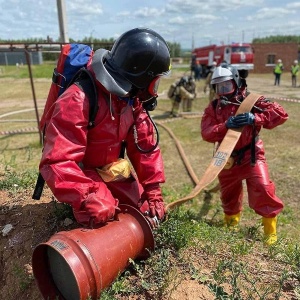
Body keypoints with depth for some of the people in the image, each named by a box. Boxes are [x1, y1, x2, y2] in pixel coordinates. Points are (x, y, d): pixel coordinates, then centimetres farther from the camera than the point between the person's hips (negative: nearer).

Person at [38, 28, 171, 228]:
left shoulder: (132, 97, -7)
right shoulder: (78, 100, -31)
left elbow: (145, 145, -2)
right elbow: (57, 162, -35)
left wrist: (153, 190, -5)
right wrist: (88, 198, -48)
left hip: (115, 173, 6)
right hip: (83, 175, -6)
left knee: (149, 214, 7)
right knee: (103, 216, -23)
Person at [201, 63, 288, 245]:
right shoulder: (213, 108, 2)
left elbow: (281, 114, -14)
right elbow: (206, 133, -12)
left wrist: (254, 119, -27)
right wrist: (225, 126, -28)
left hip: (251, 155, -3)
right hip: (228, 159, 4)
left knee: (263, 189, -18)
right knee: (228, 194, 17)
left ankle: (271, 230, 6)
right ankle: (231, 223, 45)